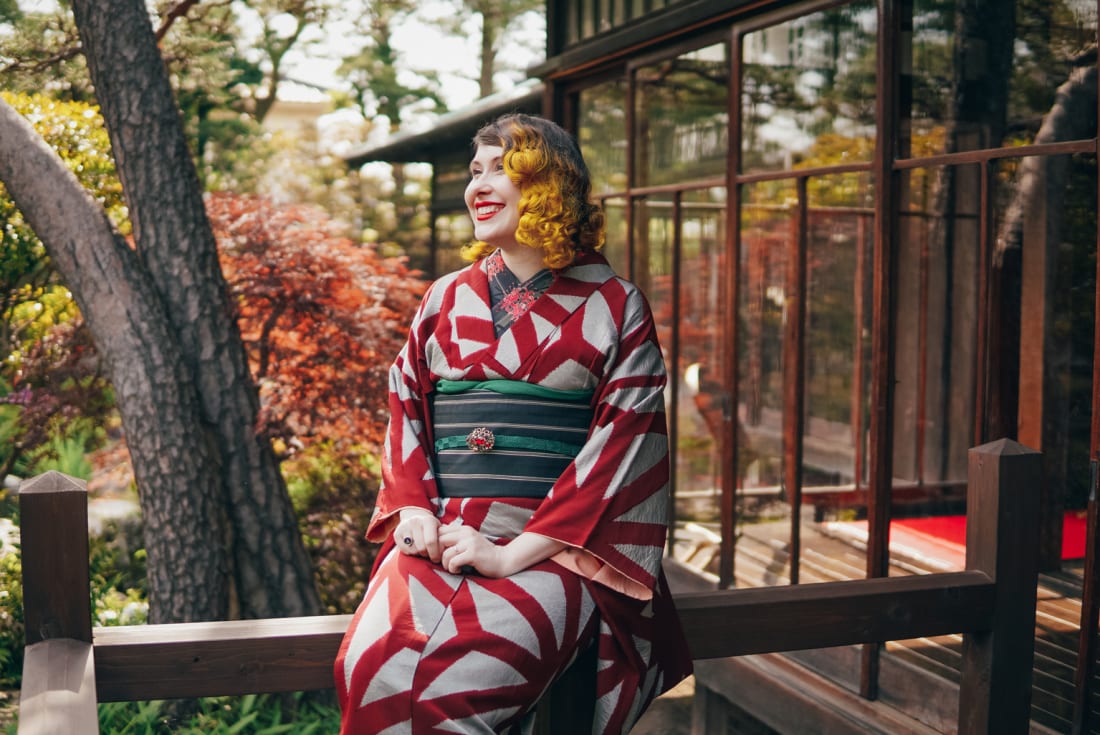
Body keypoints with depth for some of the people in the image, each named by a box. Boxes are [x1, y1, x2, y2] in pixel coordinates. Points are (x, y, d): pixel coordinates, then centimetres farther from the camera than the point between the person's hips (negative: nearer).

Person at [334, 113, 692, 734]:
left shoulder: (616, 309, 3)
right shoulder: (446, 300, 16)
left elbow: (621, 442, -5)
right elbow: (404, 412, 15)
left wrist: (513, 553, -13)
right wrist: (413, 511, -5)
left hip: (552, 549, -3)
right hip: (440, 539, 4)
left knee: (457, 679, -30)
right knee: (372, 667, -26)